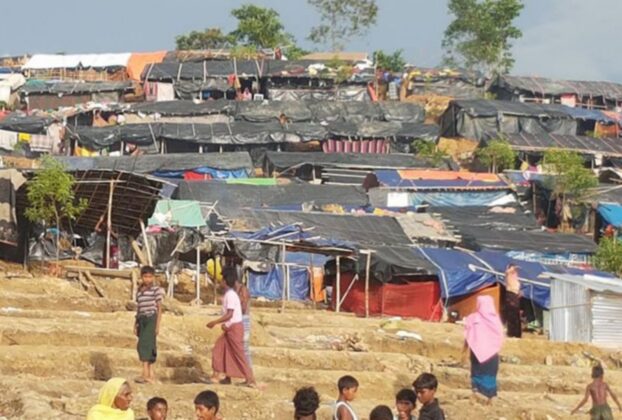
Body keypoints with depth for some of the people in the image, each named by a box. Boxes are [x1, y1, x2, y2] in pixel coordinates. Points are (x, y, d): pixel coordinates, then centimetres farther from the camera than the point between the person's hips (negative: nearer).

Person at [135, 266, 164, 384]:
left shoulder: (156, 290, -2)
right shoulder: (139, 292, 15)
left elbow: (159, 308, -3)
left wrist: (158, 325, -8)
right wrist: (136, 324, 13)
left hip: (151, 319, -6)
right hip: (142, 320, 6)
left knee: (143, 344, -18)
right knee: (148, 346, 7)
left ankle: (145, 374, -21)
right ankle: (151, 375, 10)